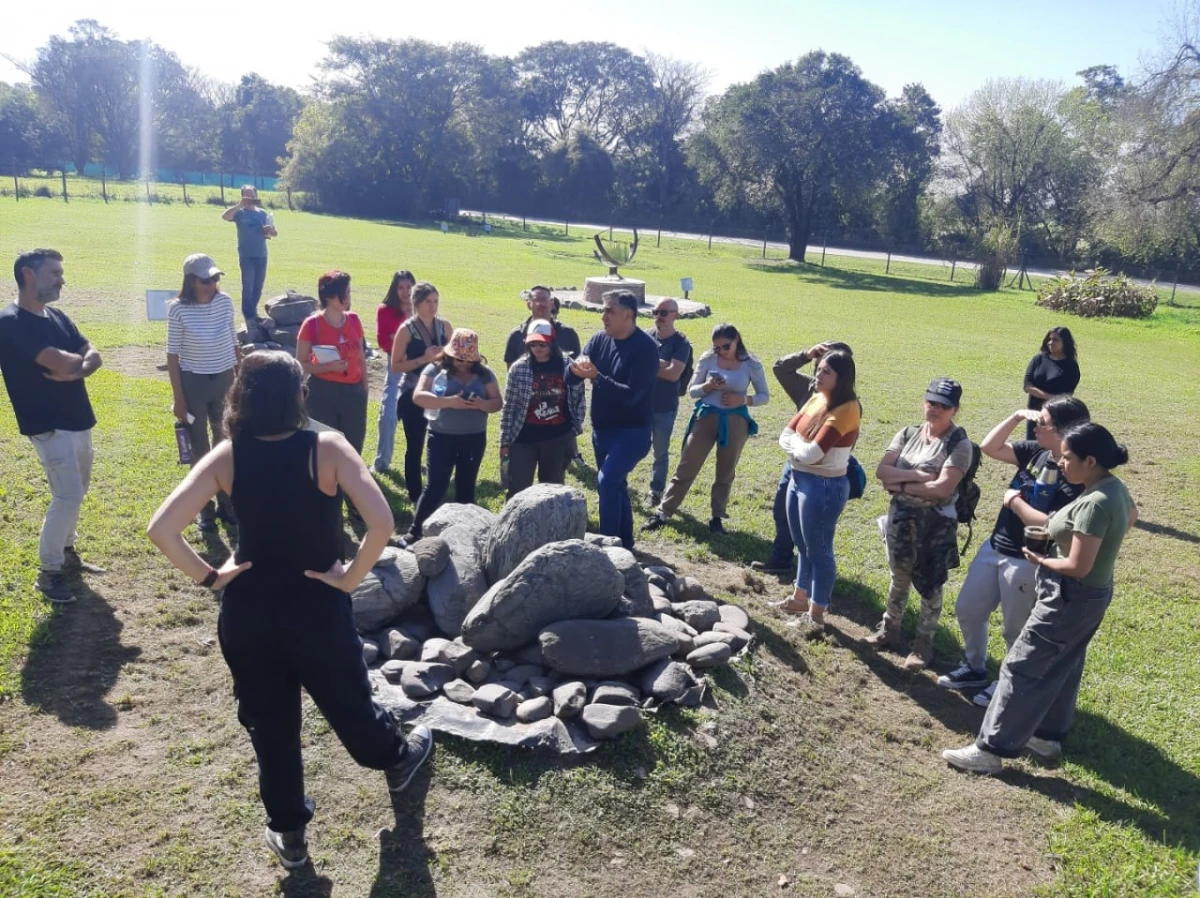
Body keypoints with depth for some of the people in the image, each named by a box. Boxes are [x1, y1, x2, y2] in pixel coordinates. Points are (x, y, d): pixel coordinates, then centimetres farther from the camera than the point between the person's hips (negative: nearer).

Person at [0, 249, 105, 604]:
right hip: (48, 425, -8)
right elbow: (61, 363, -25)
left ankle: (67, 553, 32)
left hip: (79, 420, 8)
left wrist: (75, 370, -17)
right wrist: (78, 359, -3)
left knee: (75, 493, 17)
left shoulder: (57, 317, 10)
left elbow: (94, 356, 5)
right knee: (67, 496, -9)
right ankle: (48, 571, 5)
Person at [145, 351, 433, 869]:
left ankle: (288, 832, 37)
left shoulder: (227, 457, -10)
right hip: (317, 609, -2)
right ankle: (396, 761, 52)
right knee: (348, 703, 24)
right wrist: (351, 578, -13)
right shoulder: (326, 448, -17)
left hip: (246, 612, 2)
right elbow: (381, 523, -27)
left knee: (268, 724, 20)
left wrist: (209, 577, -4)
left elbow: (161, 529, -17)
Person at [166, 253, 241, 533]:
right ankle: (205, 509, 20)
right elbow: (173, 356, -8)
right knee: (200, 449, 7)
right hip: (193, 383, -3)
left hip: (225, 380, 3)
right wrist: (178, 398, -9)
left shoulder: (225, 302, -4)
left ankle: (225, 503, 28)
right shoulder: (178, 310, -13)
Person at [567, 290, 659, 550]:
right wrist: (578, 366, -26)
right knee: (615, 485, 16)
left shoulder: (645, 348, -18)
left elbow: (631, 395, -25)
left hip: (632, 432, -7)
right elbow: (570, 378, -3)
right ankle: (624, 542, 31)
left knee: (606, 481, -21)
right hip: (602, 430, 7)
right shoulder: (599, 339, 1)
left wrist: (596, 377, -31)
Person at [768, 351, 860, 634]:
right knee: (803, 545, 21)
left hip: (824, 486, -8)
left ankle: (816, 613, 18)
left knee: (818, 549, 4)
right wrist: (802, 446, -15)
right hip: (799, 479, 8)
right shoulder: (816, 399, 7)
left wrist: (796, 444, -6)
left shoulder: (846, 409, -20)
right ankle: (800, 598, 38)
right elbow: (785, 436, 4)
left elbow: (811, 453, -25)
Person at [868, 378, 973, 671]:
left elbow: (943, 487, -25)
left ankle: (924, 642, 27)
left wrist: (901, 484, -16)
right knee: (899, 576, 21)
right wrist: (917, 475, -20)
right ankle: (890, 627, 39)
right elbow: (882, 470, -8)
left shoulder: (959, 443, -14)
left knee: (929, 584, 10)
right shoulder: (908, 434, 1)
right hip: (901, 516, 5)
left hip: (936, 523, -5)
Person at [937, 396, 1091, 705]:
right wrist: (1016, 416, -6)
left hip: (1026, 562, -8)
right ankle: (975, 668, 41)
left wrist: (1015, 501, -19)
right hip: (993, 547, 8)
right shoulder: (1036, 451, 0)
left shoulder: (1074, 477, -23)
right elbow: (989, 447, 4)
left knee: (1017, 631, 11)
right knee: (967, 610, 20)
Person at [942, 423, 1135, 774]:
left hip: (1071, 598, -10)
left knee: (1022, 669, -4)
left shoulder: (1094, 504, -29)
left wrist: (1041, 561, -10)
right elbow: (1132, 516, 26)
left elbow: (1077, 567, -27)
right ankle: (1048, 735, 37)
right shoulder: (1116, 488, 1)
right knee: (1062, 668, 22)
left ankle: (991, 750, 2)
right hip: (1091, 594, 10)